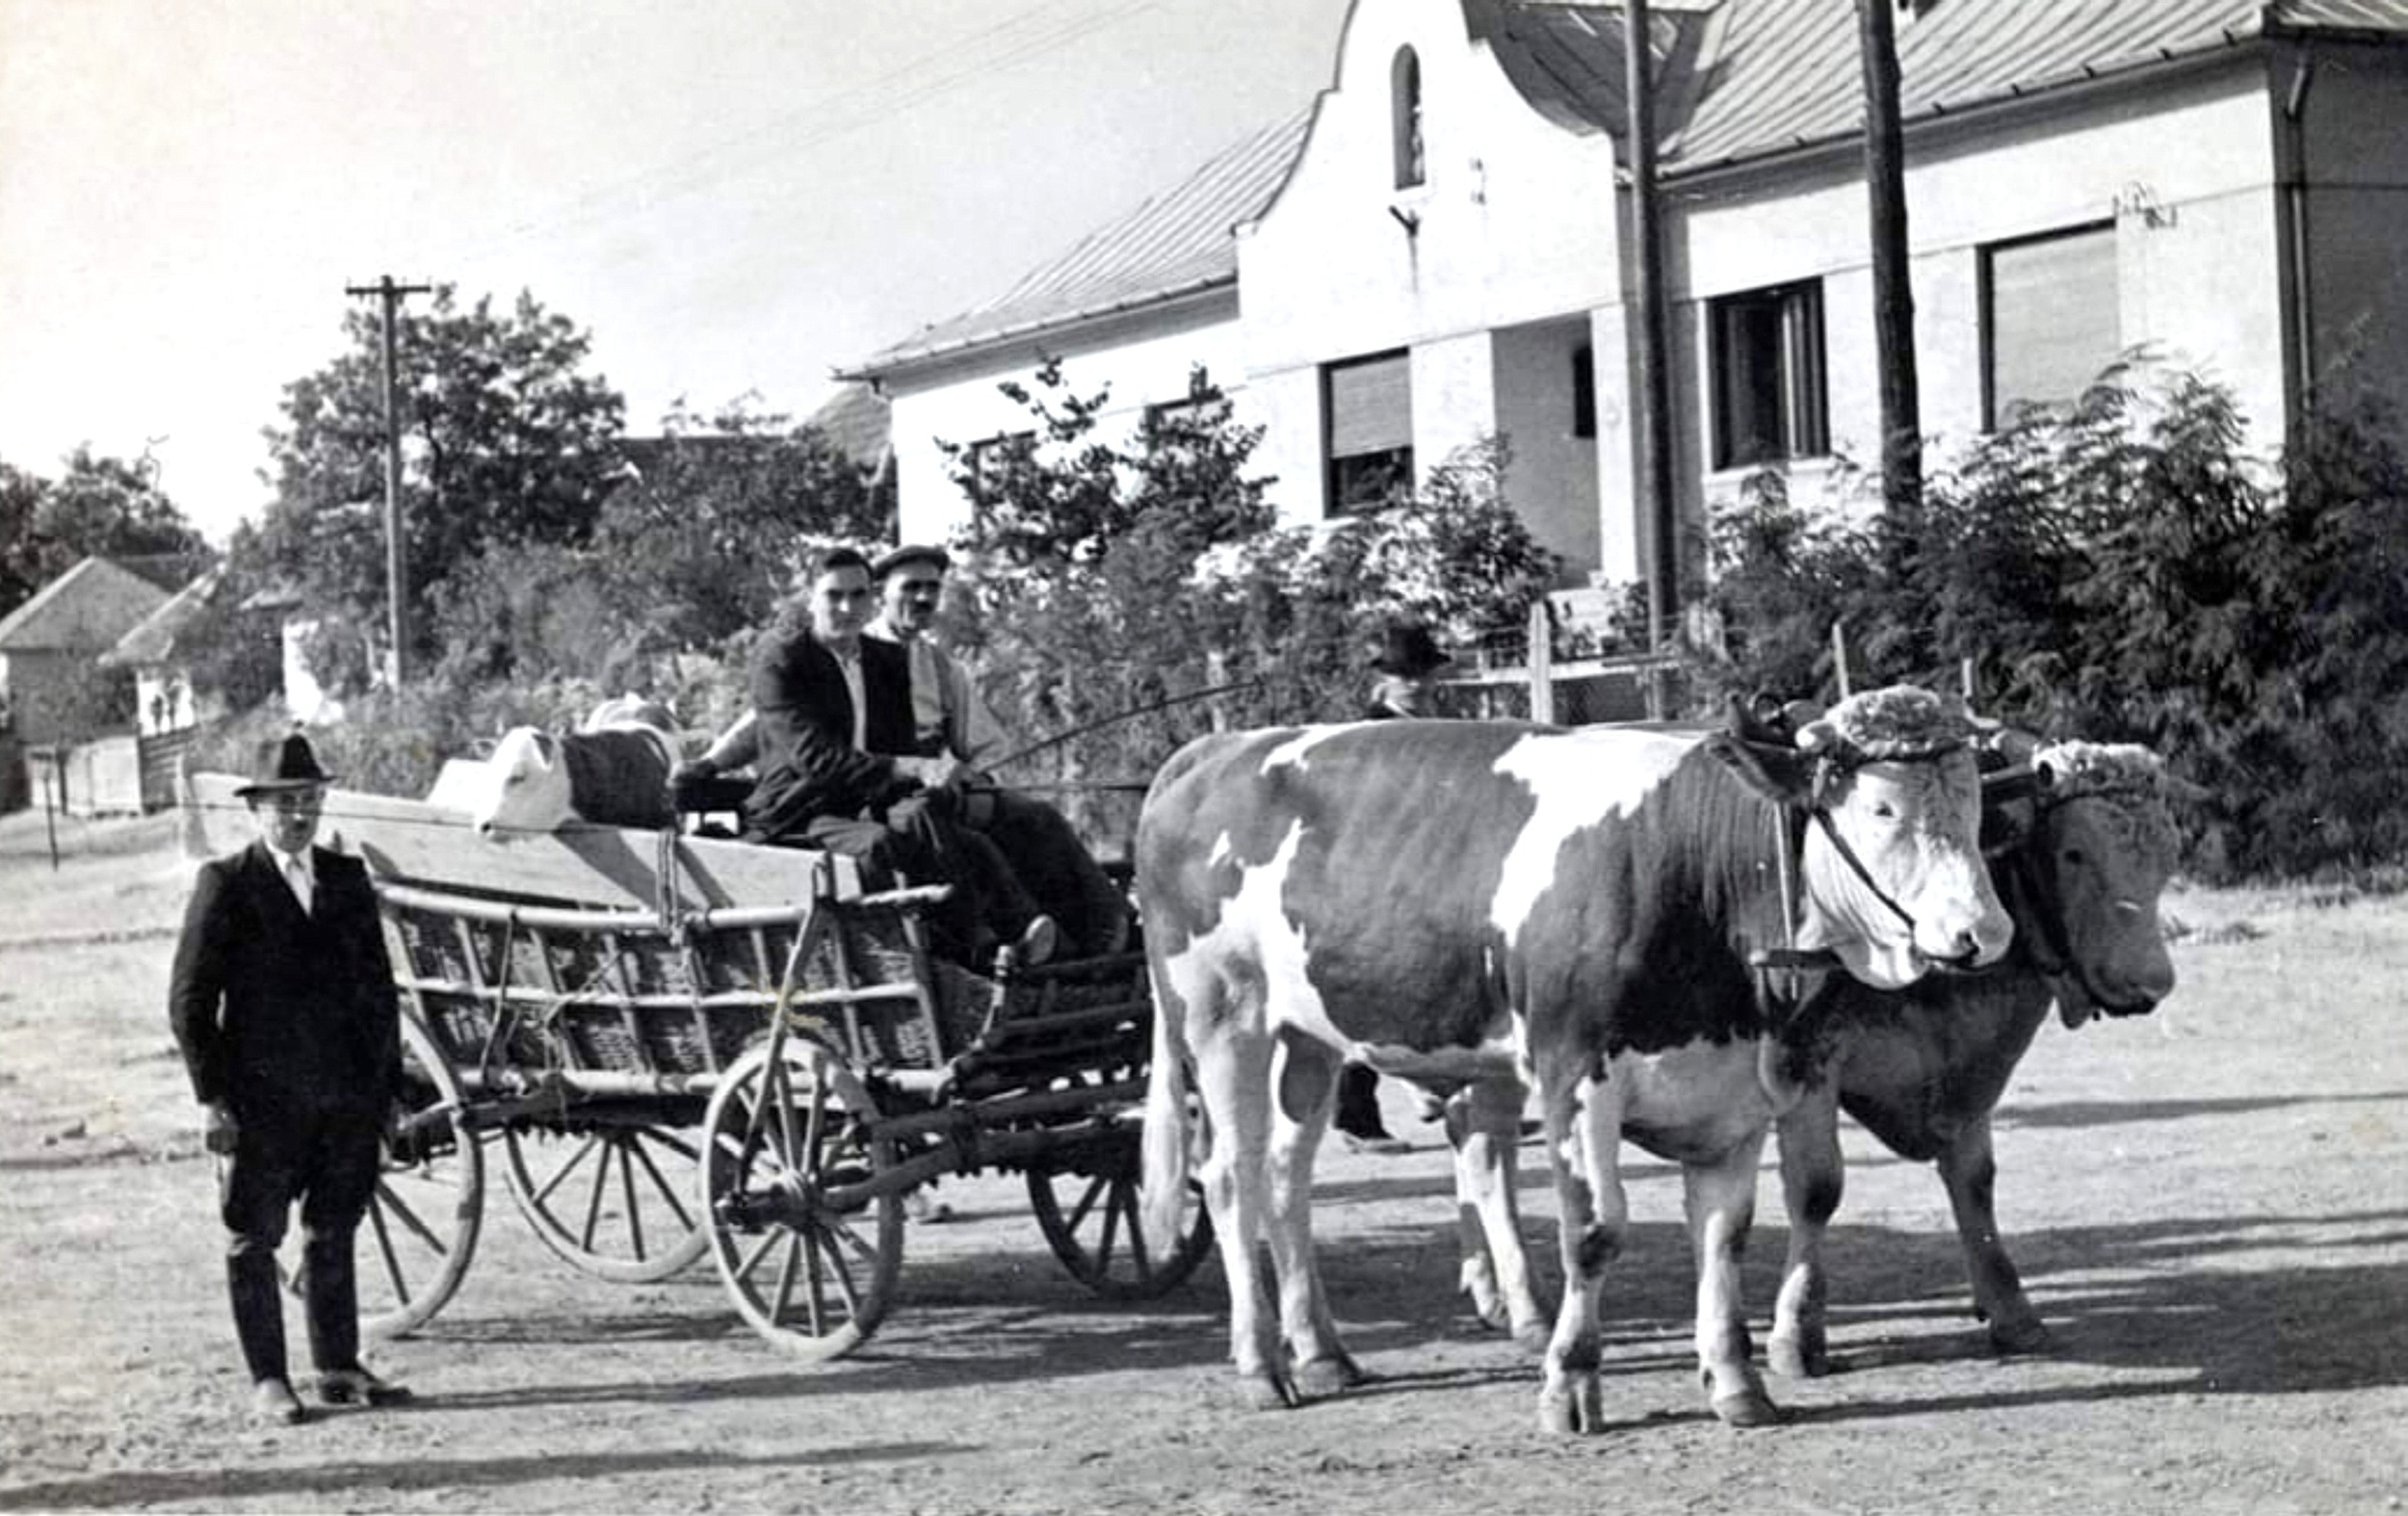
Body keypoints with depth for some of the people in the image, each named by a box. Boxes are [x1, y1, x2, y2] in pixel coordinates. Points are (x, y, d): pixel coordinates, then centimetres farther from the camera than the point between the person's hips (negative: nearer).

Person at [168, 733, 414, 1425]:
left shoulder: (347, 878, 10)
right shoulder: (225, 884, -4)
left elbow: (378, 988, 13)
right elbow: (190, 999, -6)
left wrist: (387, 1084, 8)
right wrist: (211, 1096, -10)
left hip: (347, 1097, 4)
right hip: (260, 1101, -4)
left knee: (333, 1235, 12)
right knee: (254, 1242, 3)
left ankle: (339, 1368, 21)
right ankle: (266, 1380, 11)